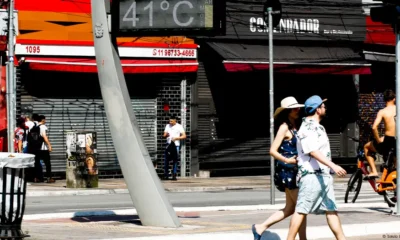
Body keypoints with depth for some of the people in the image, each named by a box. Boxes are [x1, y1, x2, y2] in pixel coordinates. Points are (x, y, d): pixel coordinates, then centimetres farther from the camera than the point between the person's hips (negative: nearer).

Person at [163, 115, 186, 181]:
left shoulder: (179, 126, 1)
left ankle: (174, 175, 1)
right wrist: (166, 135, -12)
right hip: (168, 144, 3)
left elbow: (184, 136, -2)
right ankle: (165, 174, 1)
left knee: (175, 160, -2)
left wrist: (176, 138, -14)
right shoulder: (167, 126, 12)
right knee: (166, 160, -4)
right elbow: (164, 135, 13)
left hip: (176, 145, -3)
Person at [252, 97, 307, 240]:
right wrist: (287, 160, -27)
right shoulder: (284, 127, -11)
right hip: (287, 171, -9)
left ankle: (260, 227, 15)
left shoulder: (294, 127, 14)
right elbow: (273, 151, -16)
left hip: (294, 171, 9)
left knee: (290, 208, 11)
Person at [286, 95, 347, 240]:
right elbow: (313, 151, -24)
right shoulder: (307, 128, -13)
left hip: (323, 176, 10)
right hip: (311, 175, -10)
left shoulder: (317, 127, 18)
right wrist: (333, 166, -31)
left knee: (331, 209, 8)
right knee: (301, 210, -7)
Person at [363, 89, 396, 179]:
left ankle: (373, 172, 13)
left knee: (366, 147, 24)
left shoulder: (382, 112, -7)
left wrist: (378, 140, -6)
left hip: (388, 142, -4)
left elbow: (374, 127, -20)